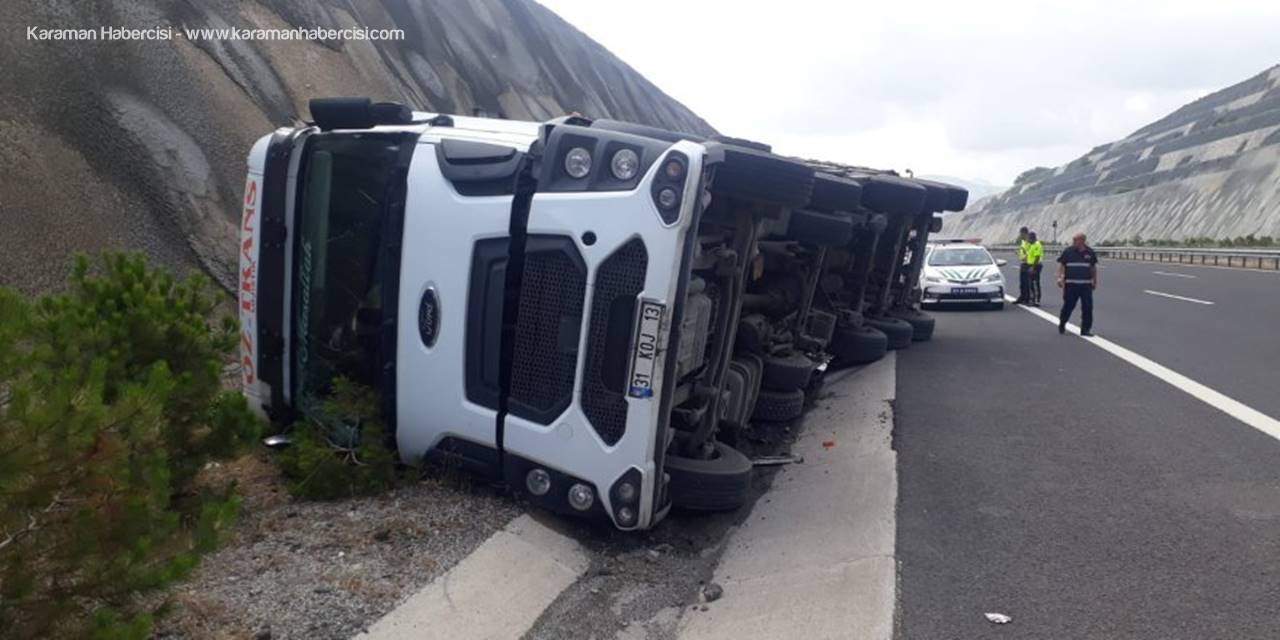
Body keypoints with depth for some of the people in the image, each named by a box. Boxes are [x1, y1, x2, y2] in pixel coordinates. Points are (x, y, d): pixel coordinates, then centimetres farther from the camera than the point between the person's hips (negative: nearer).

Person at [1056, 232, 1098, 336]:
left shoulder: (1090, 252, 6)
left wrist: (1095, 281, 17)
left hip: (1086, 285, 2)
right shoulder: (1068, 251, 0)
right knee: (1068, 305, 2)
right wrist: (1059, 277, -7)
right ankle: (1061, 324, 23)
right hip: (1070, 284, -2)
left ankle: (1086, 329, 7)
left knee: (1087, 307, -1)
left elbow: (1093, 267, 16)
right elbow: (1061, 264, 4)